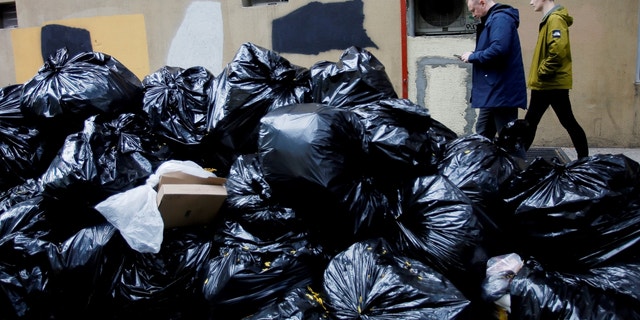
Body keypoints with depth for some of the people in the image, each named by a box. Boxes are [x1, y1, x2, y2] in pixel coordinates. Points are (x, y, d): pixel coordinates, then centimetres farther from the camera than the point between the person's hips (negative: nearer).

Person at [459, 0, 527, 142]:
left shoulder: (500, 18, -13)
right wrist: (473, 56, 8)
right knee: (483, 134, 17)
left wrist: (472, 56, -13)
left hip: (502, 91, -11)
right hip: (494, 91, 11)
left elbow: (498, 50, -26)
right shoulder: (492, 19, 19)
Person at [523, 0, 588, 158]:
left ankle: (584, 159, 12)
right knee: (530, 121, 13)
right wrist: (539, 75, 13)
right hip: (544, 84, 10)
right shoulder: (549, 19, 16)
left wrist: (543, 73, -18)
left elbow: (558, 50, -28)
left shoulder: (555, 19, -15)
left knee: (568, 122, 0)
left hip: (554, 84, -10)